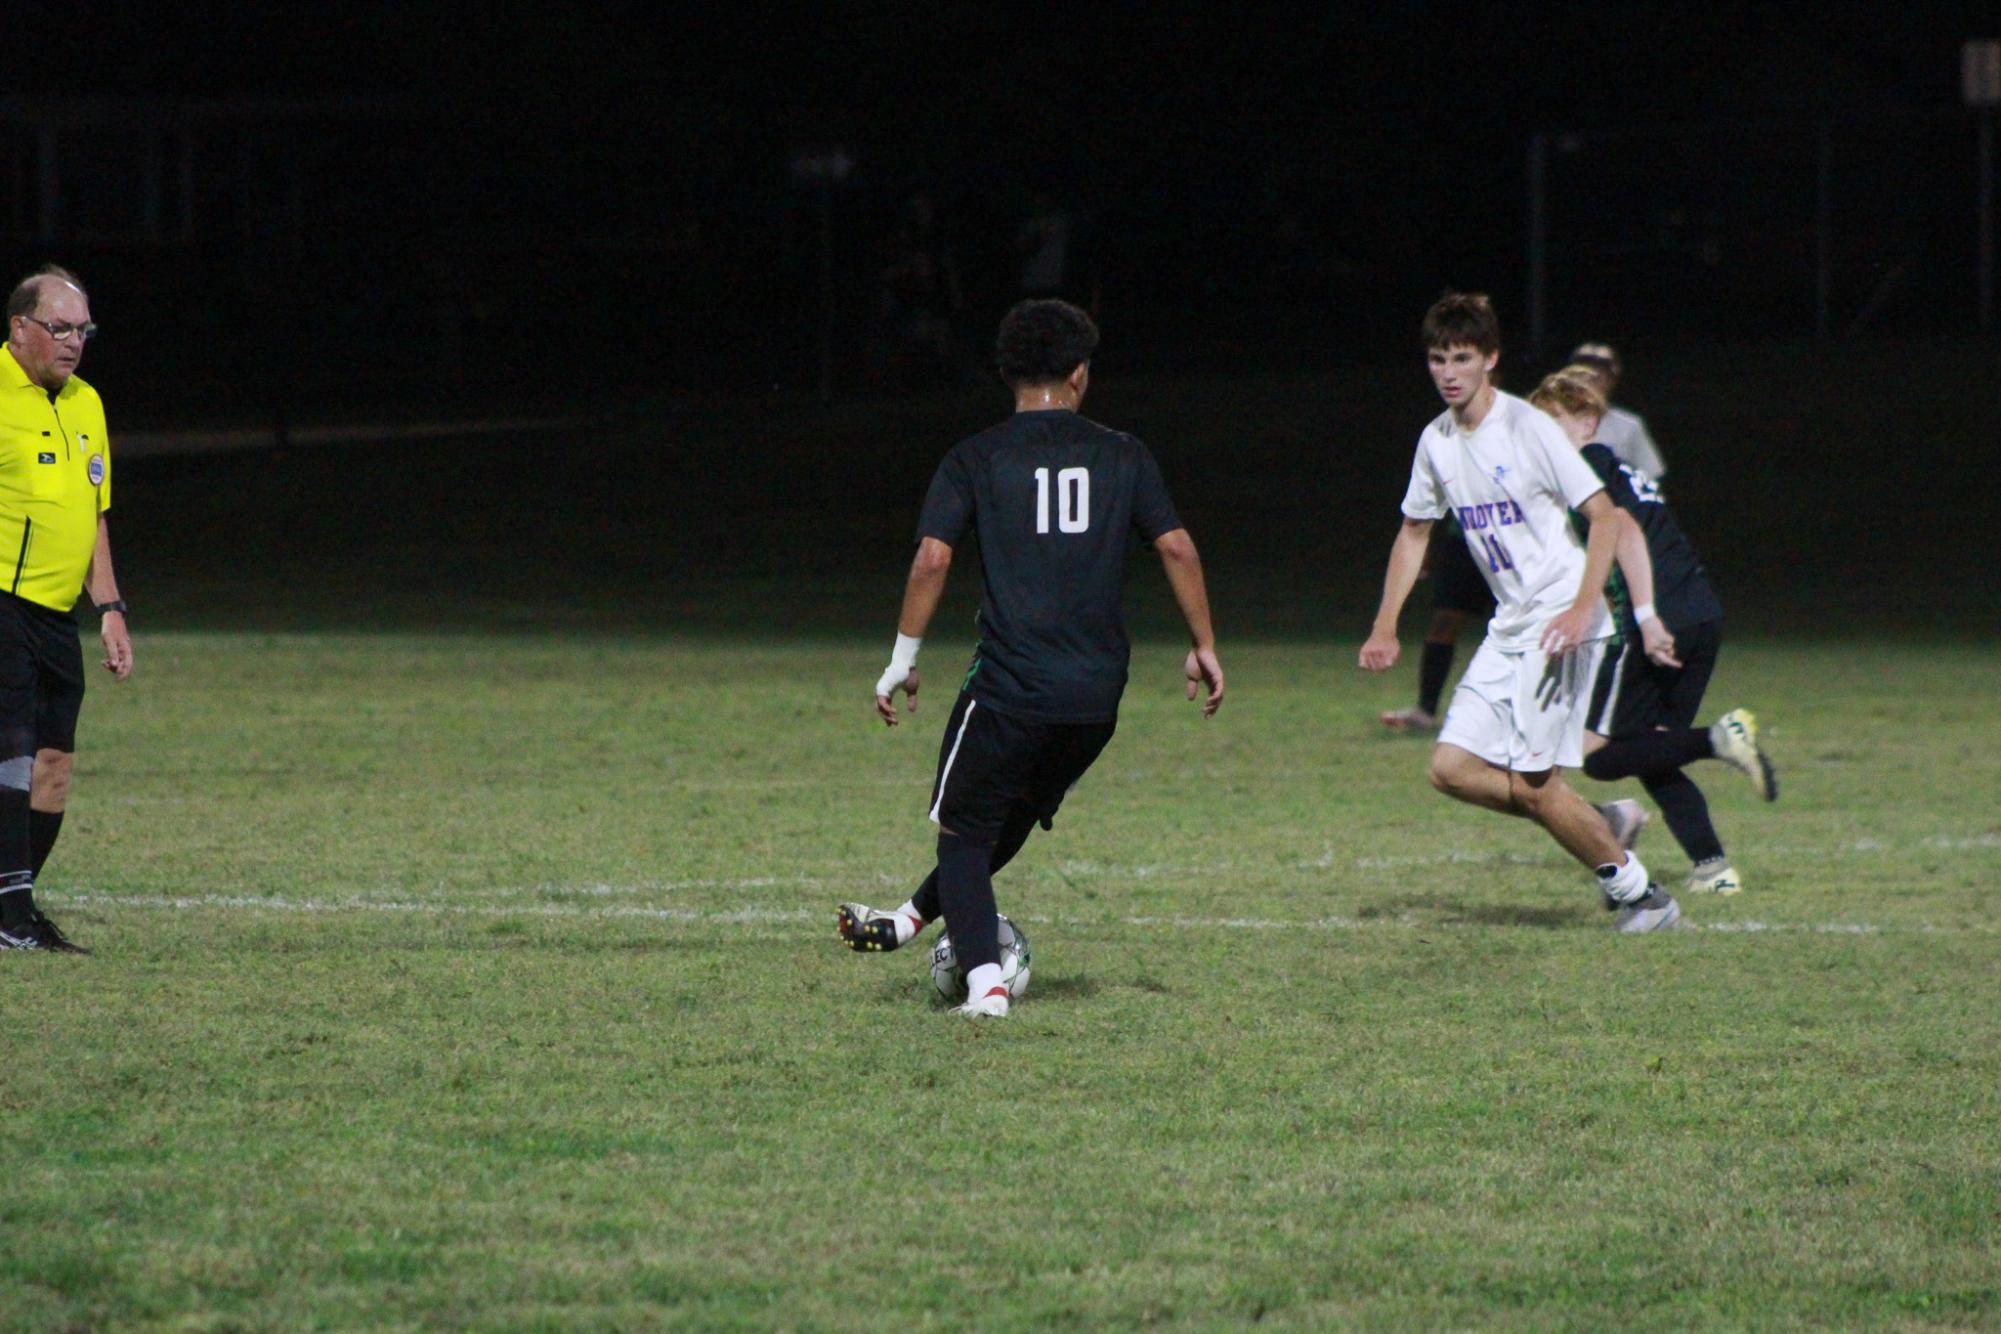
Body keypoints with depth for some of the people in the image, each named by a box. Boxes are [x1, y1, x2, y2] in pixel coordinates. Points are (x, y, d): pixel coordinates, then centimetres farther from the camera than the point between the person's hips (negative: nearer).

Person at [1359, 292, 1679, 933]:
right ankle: (1598, 826, 12)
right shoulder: (1436, 442, 9)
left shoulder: (1528, 428, -13)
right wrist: (1385, 625, 16)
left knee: (1531, 781, -12)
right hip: (1508, 626, 8)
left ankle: (1641, 895, 2)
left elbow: (1604, 516, -13)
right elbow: (1414, 531, 23)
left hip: (1560, 620, -8)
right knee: (1452, 768, -2)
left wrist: (1583, 609, -24)